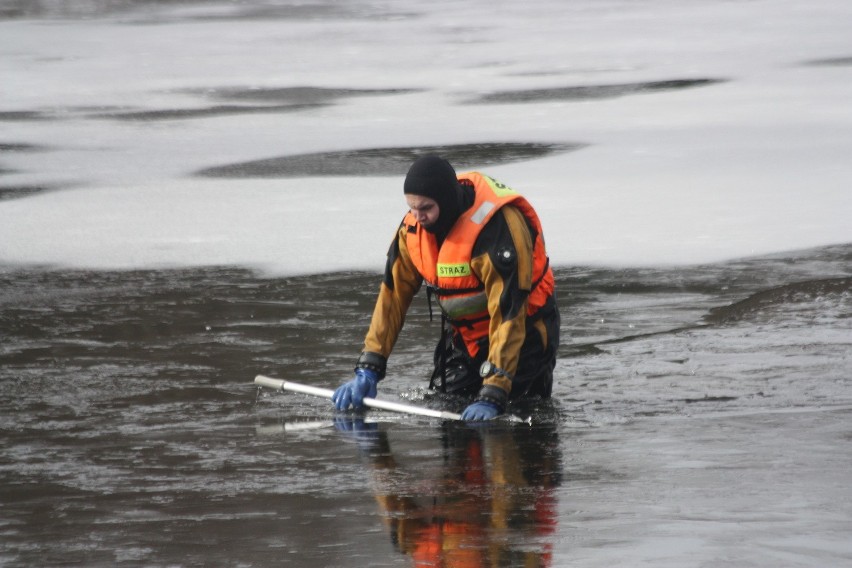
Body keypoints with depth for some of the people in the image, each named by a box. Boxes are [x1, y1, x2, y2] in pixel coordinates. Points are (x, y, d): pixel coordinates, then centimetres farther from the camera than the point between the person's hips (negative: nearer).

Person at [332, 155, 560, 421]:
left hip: (522, 333, -6)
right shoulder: (413, 226, -12)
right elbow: (393, 294, -6)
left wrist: (493, 394, -39)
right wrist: (368, 368, -14)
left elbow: (508, 312, -35)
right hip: (463, 334, 6)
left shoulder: (497, 225, -34)